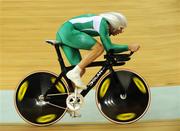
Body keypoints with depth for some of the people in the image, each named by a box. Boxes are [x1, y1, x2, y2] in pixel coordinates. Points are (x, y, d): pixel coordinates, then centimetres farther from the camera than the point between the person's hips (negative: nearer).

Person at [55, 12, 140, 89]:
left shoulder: (105, 26, 17)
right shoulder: (102, 23, -12)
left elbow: (108, 47, 25)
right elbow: (109, 47, -18)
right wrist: (129, 47, -13)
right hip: (68, 31, -10)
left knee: (81, 70, 7)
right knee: (99, 48, -19)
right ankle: (74, 73, -19)